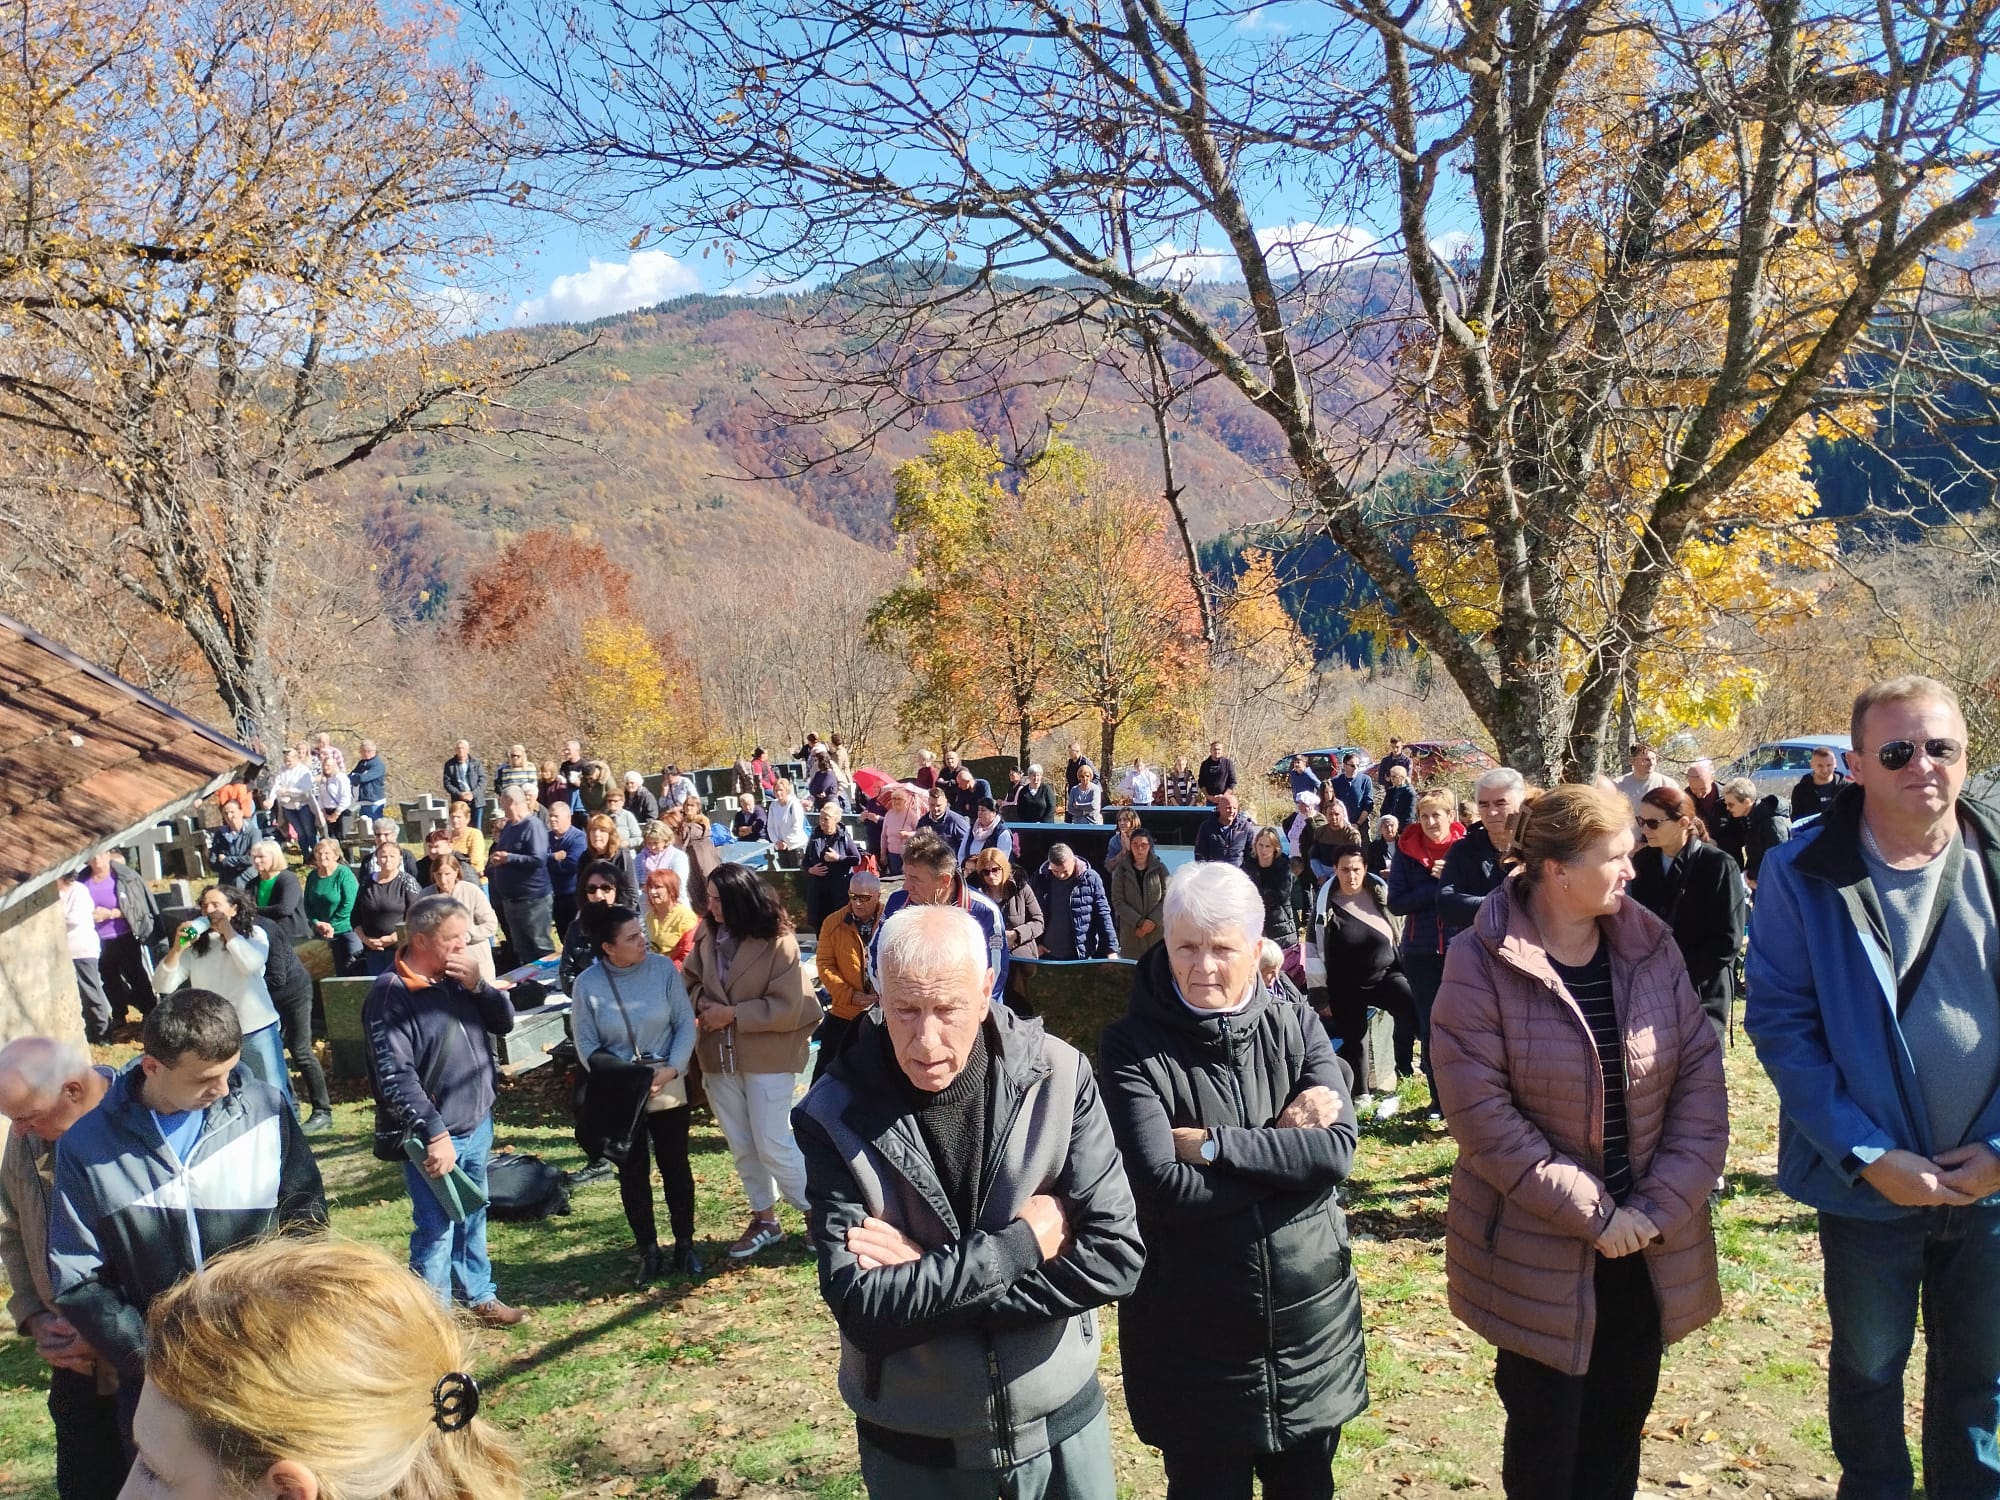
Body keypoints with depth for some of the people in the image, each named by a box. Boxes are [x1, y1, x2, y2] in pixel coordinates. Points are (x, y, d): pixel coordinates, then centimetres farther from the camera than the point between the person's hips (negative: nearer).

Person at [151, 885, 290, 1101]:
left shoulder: (254, 934, -2)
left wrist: (226, 929, -15)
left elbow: (252, 964, -24)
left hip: (257, 1031, -3)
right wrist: (176, 949, -17)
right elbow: (163, 986, -2)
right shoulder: (195, 943, 3)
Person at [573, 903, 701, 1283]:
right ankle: (649, 1252, 25)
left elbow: (686, 1024, -6)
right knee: (633, 1174, 10)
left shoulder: (663, 968, -11)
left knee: (675, 1166, 11)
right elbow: (587, 1047, -6)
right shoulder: (587, 984, -11)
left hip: (667, 1089, 0)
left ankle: (684, 1245, 27)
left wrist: (671, 1069, -19)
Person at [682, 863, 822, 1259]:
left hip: (767, 1057, -6)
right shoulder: (707, 935, -2)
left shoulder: (777, 941, -17)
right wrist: (702, 1003, -10)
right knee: (741, 1145, 15)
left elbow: (787, 1009, -17)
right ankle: (764, 1219, 30)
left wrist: (731, 1014, -18)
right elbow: (690, 978, 12)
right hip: (719, 1056, 6)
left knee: (772, 1145, -2)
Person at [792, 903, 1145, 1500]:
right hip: (911, 1446, -1)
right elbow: (860, 1308, -21)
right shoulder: (834, 1117, -16)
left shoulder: (1059, 1077, -14)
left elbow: (1115, 1257, -19)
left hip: (1061, 1422, 1)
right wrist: (1019, 1244, -22)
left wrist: (925, 1278, -21)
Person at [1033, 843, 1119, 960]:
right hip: (1048, 956, 2)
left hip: (1082, 956, -2)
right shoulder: (1041, 880, -2)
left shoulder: (1091, 879, -7)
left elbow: (1103, 916, -6)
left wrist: (1111, 949, -10)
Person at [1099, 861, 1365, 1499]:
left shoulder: (1296, 1026, 0)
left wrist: (1211, 1143, -20)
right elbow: (1162, 1191, -22)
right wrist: (1287, 1147, -16)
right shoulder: (1133, 1046, -11)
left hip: (1311, 1325, 3)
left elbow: (1338, 1149, -14)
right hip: (1191, 1339, -3)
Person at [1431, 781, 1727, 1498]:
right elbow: (1481, 1112, -18)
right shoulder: (1482, 963, -15)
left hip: (1649, 1248, 4)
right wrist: (1591, 1212, -17)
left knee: (1618, 1437, 17)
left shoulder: (1651, 945, -1)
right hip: (1539, 1254, -4)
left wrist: (1662, 1205, -11)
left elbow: (1701, 1078, -2)